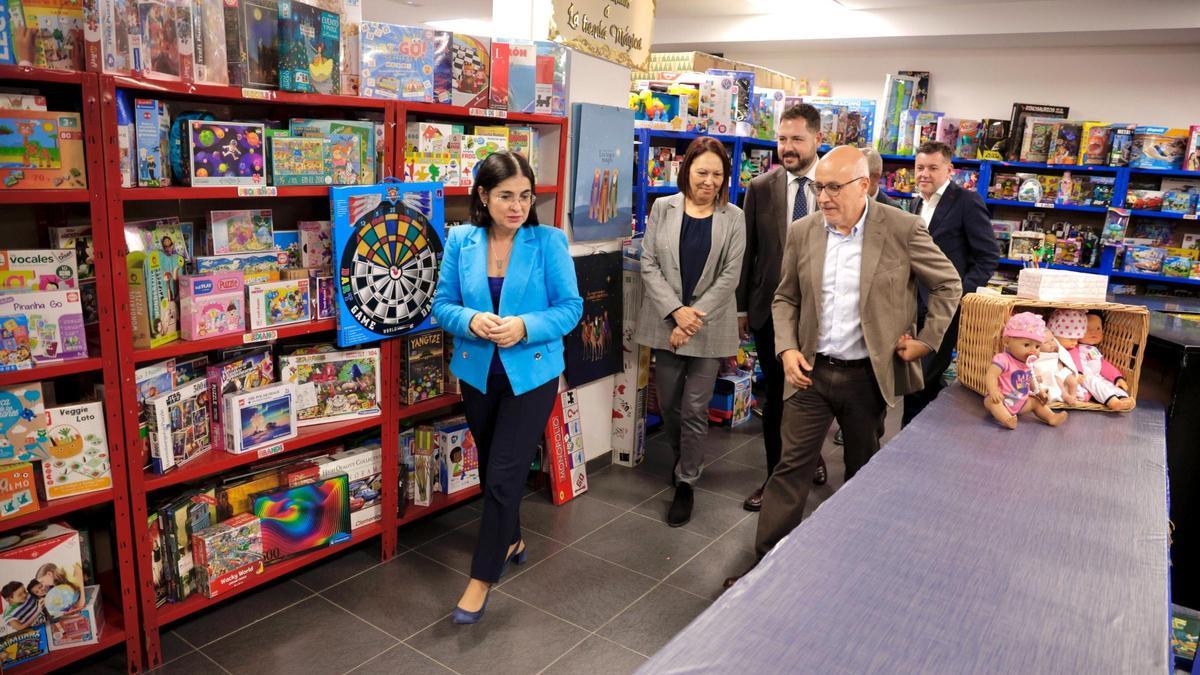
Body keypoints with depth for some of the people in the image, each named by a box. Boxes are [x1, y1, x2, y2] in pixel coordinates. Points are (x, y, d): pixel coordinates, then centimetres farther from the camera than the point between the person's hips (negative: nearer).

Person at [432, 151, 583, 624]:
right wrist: (471, 320, -22)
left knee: (504, 476, -4)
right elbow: (442, 305, 0)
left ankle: (482, 577, 13)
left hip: (532, 374, -3)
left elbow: (570, 307, -9)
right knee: (491, 469, 19)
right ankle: (510, 539, 45)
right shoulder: (460, 242, -3)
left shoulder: (549, 242, -10)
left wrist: (525, 327, -25)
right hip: (478, 373, 4)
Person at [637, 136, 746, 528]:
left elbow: (730, 275, -5)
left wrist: (696, 317, -13)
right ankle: (683, 458, 39)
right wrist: (676, 311, -13)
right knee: (669, 404, 12)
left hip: (709, 326, -2)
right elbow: (649, 264, -2)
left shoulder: (733, 218, 0)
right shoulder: (663, 209, 2)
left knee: (695, 408, 0)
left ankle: (686, 482, 16)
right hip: (666, 323, 2)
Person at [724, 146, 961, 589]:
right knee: (792, 467, 2)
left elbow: (948, 285, 3)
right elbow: (785, 299, 8)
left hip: (869, 375, -1)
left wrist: (927, 339, -1)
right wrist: (787, 348, -6)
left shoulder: (902, 229, -8)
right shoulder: (802, 231, 0)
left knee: (864, 470, 15)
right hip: (811, 371, 2)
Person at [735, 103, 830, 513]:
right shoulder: (761, 188, -1)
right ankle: (776, 475, 25)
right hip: (771, 309, 1)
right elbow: (748, 250, 3)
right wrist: (741, 306, 4)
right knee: (776, 395, 9)